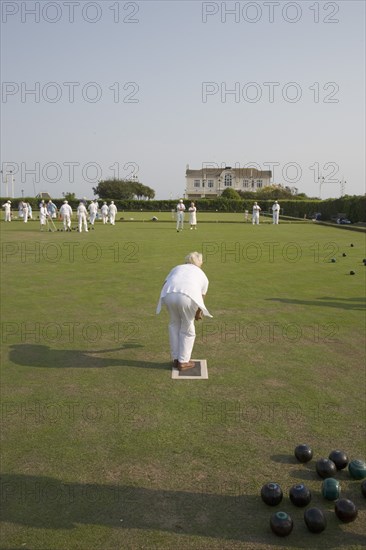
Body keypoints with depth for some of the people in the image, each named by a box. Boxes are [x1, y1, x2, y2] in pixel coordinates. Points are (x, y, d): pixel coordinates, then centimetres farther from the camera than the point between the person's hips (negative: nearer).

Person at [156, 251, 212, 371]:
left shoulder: (177, 268, 33)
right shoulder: (203, 276, 28)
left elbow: (164, 285, 21)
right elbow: (201, 299, 30)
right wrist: (197, 314, 45)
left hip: (169, 294, 2)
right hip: (188, 296, -2)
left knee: (174, 325, 24)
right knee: (187, 329, 17)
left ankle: (176, 359, 30)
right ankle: (183, 362, 24)